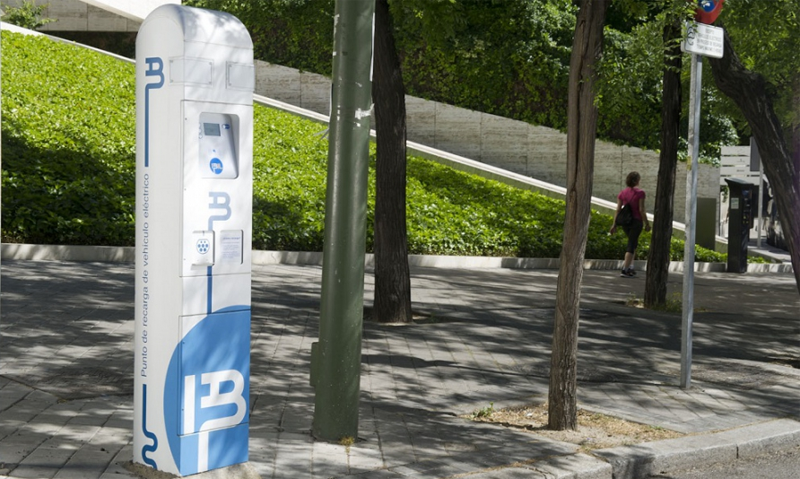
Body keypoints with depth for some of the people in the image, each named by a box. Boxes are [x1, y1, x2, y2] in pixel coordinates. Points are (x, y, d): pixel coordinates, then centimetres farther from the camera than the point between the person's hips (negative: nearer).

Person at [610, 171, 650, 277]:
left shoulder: (622, 193, 4)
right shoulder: (640, 193, -10)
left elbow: (618, 209, 2)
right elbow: (641, 210, -12)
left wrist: (614, 225, 3)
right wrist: (647, 223, -5)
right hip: (636, 221, -5)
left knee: (634, 243, 22)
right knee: (631, 245, -3)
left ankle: (630, 266, 17)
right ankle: (625, 269, -8)